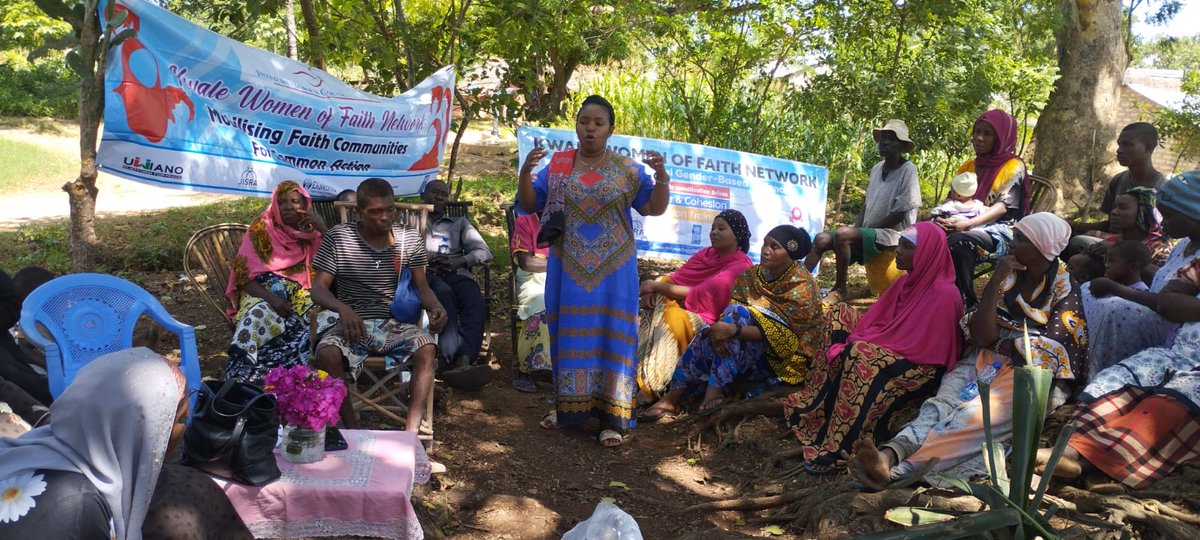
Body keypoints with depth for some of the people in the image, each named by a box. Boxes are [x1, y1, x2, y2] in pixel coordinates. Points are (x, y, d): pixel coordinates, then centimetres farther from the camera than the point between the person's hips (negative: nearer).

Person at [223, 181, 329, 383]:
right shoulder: (261, 229, 6)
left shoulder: (311, 232, 13)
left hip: (300, 293, 2)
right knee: (258, 316, -37)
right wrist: (270, 298, -19)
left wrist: (323, 230, -7)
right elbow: (244, 275, -2)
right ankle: (239, 379, -36)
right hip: (262, 293, -1)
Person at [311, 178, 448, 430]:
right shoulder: (338, 237, -1)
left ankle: (411, 431, -30)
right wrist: (343, 308, -26)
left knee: (426, 348, -30)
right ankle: (352, 429, -20)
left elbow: (421, 286, 7)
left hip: (395, 324, 1)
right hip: (352, 322, -1)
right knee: (327, 354, -33)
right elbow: (318, 288, -3)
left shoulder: (410, 238, 6)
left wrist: (435, 306, -17)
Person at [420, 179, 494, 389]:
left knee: (476, 303, -33)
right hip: (424, 274, -2)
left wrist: (460, 261, -5)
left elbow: (484, 252, 16)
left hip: (456, 273, 2)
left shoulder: (459, 222, 31)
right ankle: (453, 360, -54)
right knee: (444, 293, -39)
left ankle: (463, 362, -53)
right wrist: (426, 257, -10)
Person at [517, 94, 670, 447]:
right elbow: (528, 205, 5)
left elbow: (654, 209, 2)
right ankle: (569, 405, 23)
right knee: (570, 332, 8)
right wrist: (525, 173, -12)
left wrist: (661, 176, -15)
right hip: (569, 268, 2)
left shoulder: (628, 169, 2)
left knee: (610, 333, -2)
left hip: (613, 270, -1)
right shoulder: (557, 165, 5)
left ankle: (611, 417, 2)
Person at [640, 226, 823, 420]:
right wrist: (721, 328, -29)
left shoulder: (802, 285, -15)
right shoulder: (752, 275, 4)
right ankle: (674, 397, -22)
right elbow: (729, 308, -4)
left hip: (785, 356, -6)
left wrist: (733, 330, -34)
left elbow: (784, 336, -24)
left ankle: (715, 390, -30)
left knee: (738, 314, -27)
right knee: (710, 335, -23)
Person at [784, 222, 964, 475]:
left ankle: (835, 451, -33)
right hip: (890, 352, 10)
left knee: (862, 355, -36)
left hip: (922, 368, -10)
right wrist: (847, 344, -10)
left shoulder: (944, 295, -19)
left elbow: (925, 349, -23)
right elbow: (874, 320, 9)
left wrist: (858, 345, -21)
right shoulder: (908, 281, 8)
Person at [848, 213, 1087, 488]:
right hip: (987, 361, 5)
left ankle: (897, 469, -59)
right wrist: (995, 282, -5)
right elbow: (982, 336, 2)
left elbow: (1049, 350, -8)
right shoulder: (1008, 276, 13)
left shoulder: (1065, 290, 2)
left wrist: (998, 345, 1)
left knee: (975, 416, -35)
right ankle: (889, 455, -58)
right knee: (941, 403, -30)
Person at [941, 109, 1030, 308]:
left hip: (999, 230, -5)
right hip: (966, 226, 5)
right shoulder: (968, 167, 20)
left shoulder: (1013, 167, 2)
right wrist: (942, 218, -10)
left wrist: (968, 224, -25)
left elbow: (1002, 206, -11)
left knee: (959, 241, -37)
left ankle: (965, 302, -30)